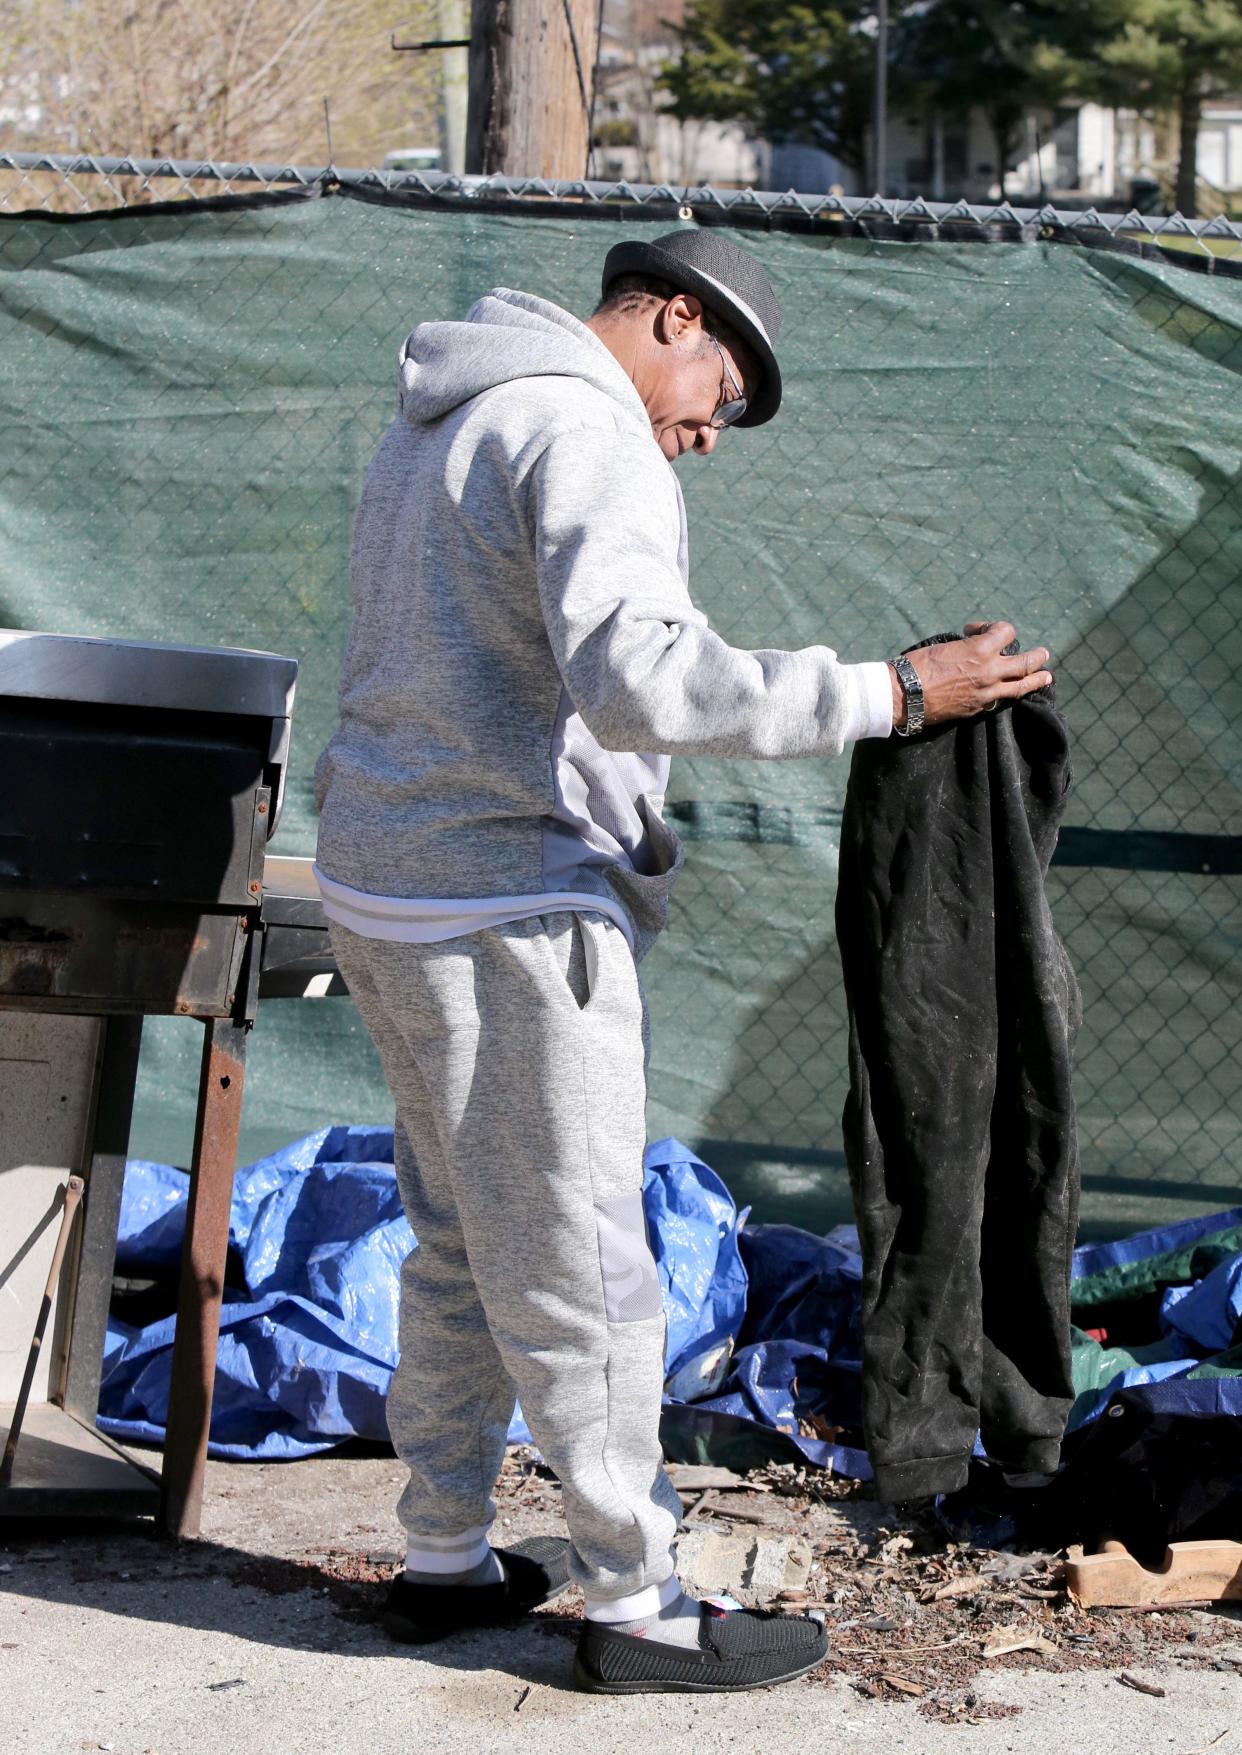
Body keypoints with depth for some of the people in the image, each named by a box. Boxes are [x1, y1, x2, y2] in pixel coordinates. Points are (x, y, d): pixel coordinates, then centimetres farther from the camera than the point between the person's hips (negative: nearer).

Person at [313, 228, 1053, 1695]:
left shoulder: (439, 422, 16)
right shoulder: (587, 432, -16)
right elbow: (638, 677, -31)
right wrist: (892, 694, -29)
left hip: (388, 885, 10)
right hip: (510, 910, -10)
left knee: (463, 1247, 19)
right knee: (575, 1272, 0)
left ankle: (445, 1558, 28)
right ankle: (634, 1602, 9)